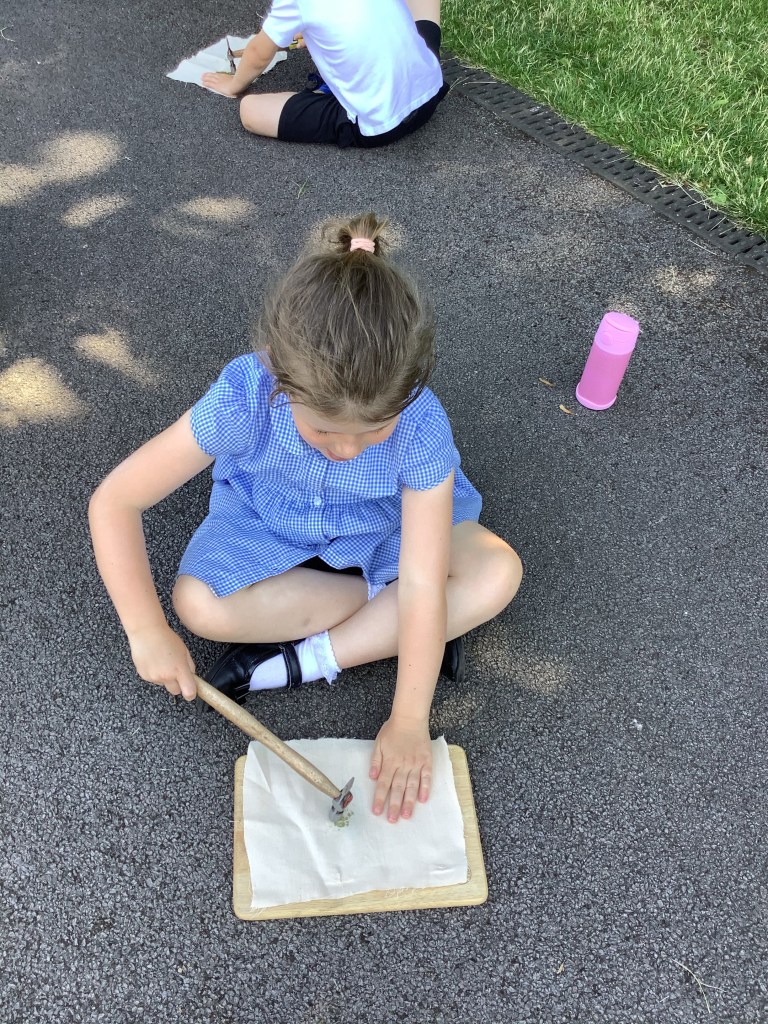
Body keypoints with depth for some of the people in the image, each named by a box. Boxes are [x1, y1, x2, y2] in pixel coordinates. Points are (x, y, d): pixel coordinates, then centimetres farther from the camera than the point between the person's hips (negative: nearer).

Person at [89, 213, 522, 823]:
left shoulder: (423, 426, -34)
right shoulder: (244, 399, -35)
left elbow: (422, 582, -32)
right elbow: (114, 501, -27)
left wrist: (409, 721, -32)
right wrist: (148, 631, -32)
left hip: (386, 527, 0)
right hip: (269, 523, 1)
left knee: (499, 573, -23)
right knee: (199, 602, -27)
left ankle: (307, 660, -19)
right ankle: (399, 618, -11)